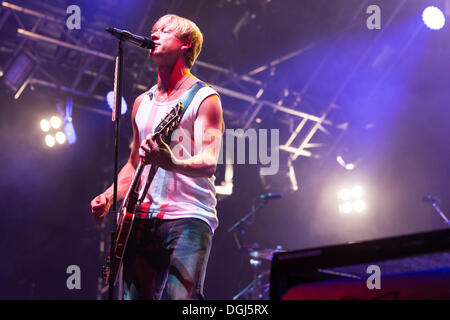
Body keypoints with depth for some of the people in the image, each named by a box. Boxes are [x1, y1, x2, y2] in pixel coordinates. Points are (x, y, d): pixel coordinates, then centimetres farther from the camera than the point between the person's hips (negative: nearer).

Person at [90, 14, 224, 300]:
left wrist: (172, 163, -33)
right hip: (142, 219, 6)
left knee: (178, 296, -22)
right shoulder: (142, 102, 20)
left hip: (188, 218, -6)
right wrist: (108, 198, 9)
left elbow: (209, 163, -12)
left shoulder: (204, 98, 0)